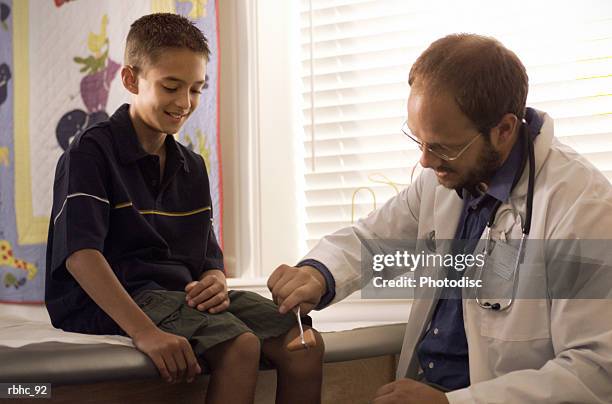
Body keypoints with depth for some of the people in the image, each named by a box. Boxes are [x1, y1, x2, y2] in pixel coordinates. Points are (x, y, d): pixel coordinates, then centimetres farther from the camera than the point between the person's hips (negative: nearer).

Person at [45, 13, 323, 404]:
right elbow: (80, 252, -19)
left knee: (305, 343, -13)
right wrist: (144, 331, -31)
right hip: (112, 300, -7)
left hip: (183, 294, 7)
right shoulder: (91, 152, -5)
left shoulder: (192, 166, 18)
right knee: (240, 344, -30)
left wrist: (215, 281, -10)